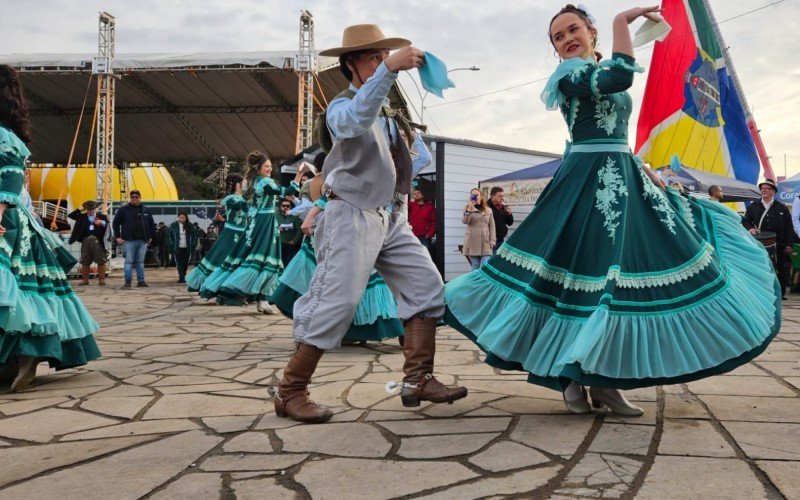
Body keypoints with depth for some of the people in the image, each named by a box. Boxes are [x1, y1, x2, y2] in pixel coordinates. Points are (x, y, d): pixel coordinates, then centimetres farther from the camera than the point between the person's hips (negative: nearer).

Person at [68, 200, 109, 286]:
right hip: (86, 241, 2)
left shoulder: (101, 216, 6)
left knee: (101, 261, 0)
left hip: (97, 241, -2)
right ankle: (85, 279, 17)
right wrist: (80, 209, 1)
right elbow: (70, 215, 8)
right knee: (85, 262, 8)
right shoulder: (82, 217, 13)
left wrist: (102, 222, -27)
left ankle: (101, 279, 8)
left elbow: (106, 223, -7)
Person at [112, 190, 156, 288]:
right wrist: (118, 236, -1)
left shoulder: (146, 210, 12)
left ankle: (141, 280, 12)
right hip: (129, 240, -3)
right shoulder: (123, 209, 3)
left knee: (140, 261, 8)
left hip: (143, 241, 3)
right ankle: (128, 281, -3)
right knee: (129, 261, -5)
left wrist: (150, 236, 9)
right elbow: (115, 223, 5)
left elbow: (152, 224, 18)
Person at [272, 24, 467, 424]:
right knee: (336, 301, -13)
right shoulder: (341, 108, -5)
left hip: (388, 218, 8)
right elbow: (358, 117, -33)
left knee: (426, 285, 1)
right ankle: (289, 391, -1)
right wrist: (390, 69, -41)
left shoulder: (390, 113, 18)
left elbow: (416, 158, 28)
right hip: (351, 215, -8)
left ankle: (417, 380, 7)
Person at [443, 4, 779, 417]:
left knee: (630, 270, 2)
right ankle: (571, 378, 3)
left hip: (622, 180, 8)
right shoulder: (570, 74, -4)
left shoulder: (604, 75, 22)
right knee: (586, 271, -10)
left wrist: (645, 171, 17)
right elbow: (620, 76, -23)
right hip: (587, 182, -8)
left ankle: (604, 380, 7)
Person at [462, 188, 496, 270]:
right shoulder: (468, 209, 6)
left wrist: (492, 241, -1)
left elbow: (492, 226, 8)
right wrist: (470, 208, -22)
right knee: (475, 266, 4)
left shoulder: (488, 210, 10)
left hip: (485, 242, 1)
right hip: (473, 241, -1)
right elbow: (464, 221, -12)